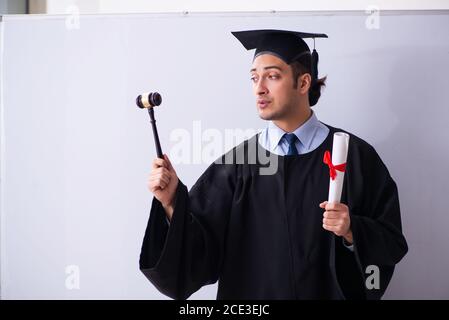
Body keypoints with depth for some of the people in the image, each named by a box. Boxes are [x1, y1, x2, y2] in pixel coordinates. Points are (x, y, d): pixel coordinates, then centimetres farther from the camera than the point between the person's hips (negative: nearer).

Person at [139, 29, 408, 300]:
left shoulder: (354, 155, -10)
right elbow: (201, 252, -11)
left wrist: (351, 231, -24)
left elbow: (392, 243, -7)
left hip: (331, 293, -1)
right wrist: (172, 202, -25)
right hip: (253, 293, 1)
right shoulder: (237, 163, -6)